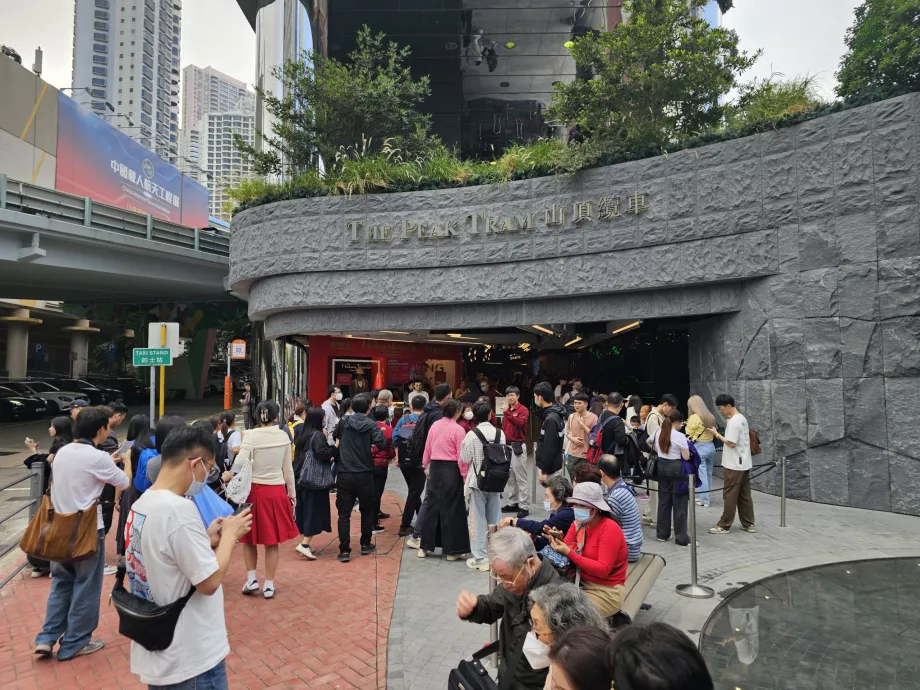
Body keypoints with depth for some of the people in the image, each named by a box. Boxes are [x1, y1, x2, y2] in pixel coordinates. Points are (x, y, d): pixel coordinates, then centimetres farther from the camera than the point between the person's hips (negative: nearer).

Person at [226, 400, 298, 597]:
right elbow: (288, 469, 7)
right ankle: (269, 585, 16)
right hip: (277, 492, 2)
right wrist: (292, 493, 18)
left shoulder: (251, 435, -9)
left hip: (255, 490, -2)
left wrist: (229, 475, -4)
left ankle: (252, 579, 17)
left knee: (249, 538, 19)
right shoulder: (284, 436, 1)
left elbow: (240, 461, -24)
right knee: (272, 542, 11)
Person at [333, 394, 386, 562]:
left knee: (344, 513, 4)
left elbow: (336, 436, 21)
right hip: (364, 474, -1)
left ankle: (344, 551, 0)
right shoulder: (371, 425, -6)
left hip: (344, 474, 1)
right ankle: (365, 545, 24)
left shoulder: (343, 422, 2)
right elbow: (382, 443, -17)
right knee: (367, 510, 17)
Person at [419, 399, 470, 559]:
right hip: (451, 469, -5)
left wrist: (426, 467, 20)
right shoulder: (458, 429, -12)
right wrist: (465, 475, -7)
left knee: (431, 504, 14)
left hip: (435, 468, 5)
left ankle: (424, 546, 21)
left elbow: (427, 448, 9)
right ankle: (452, 550, 13)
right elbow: (461, 456, -14)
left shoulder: (435, 425, 4)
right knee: (451, 508, 4)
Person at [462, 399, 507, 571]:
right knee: (495, 519, 14)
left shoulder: (472, 434, -14)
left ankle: (480, 558, 7)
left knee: (478, 520, 4)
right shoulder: (500, 433, -4)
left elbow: (464, 459, -8)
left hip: (477, 481, -3)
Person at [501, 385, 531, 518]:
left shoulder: (523, 410, -6)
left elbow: (520, 423, -25)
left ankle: (524, 506, -1)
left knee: (521, 477, -4)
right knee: (509, 477, 12)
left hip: (517, 446, -7)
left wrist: (507, 413, -32)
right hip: (507, 445, 7)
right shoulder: (507, 410, 15)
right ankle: (512, 503, 20)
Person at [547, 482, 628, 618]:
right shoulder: (578, 524, 3)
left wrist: (569, 553, -28)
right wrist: (557, 542, -25)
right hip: (581, 583, 6)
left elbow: (603, 570, -23)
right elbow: (567, 551, -3)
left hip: (606, 591, -6)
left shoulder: (609, 529, -18)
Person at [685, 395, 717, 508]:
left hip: (699, 448, -7)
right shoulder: (710, 417, 8)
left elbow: (688, 435, -12)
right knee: (708, 474, 15)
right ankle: (706, 496, 26)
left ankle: (704, 500, 4)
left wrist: (687, 425, 7)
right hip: (711, 446, 7)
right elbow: (713, 432, 14)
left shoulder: (694, 417, -13)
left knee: (701, 474, 0)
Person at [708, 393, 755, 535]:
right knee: (744, 496, 14)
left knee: (729, 496, -2)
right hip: (743, 464, 9)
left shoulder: (733, 422, -19)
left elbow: (731, 443, -21)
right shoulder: (742, 418, 11)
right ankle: (748, 524, 20)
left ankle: (724, 526, 5)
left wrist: (717, 434, -14)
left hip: (733, 465, -9)